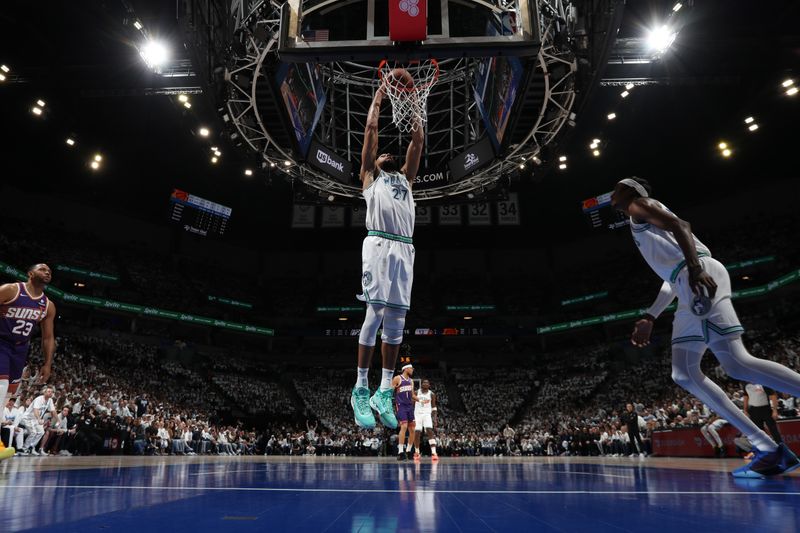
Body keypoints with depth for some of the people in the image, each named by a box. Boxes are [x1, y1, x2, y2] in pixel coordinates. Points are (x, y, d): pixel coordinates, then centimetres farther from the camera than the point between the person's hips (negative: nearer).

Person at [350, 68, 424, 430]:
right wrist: (380, 94, 27)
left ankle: (384, 392, 6)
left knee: (395, 320, 1)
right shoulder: (370, 177, 22)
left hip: (405, 249, 4)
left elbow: (418, 139, 30)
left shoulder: (405, 179, 32)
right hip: (378, 245, -4)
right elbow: (371, 129, 19)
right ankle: (361, 389, -3)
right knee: (376, 313, -11)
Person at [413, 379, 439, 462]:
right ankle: (417, 453, 18)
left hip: (427, 414, -1)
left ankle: (434, 453, -25)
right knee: (416, 433, -2)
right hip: (417, 415, 1)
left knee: (430, 431, -19)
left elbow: (433, 407, 8)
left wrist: (434, 418, -2)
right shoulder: (416, 392, 2)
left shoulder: (431, 394, 3)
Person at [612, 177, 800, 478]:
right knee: (684, 374, 4)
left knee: (737, 364, -22)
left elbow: (679, 225, -11)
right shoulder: (641, 219, 35)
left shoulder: (638, 204, 10)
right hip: (688, 285, 10)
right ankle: (767, 449, 0)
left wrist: (695, 268, -27)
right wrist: (649, 318, 32)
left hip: (699, 276, -10)